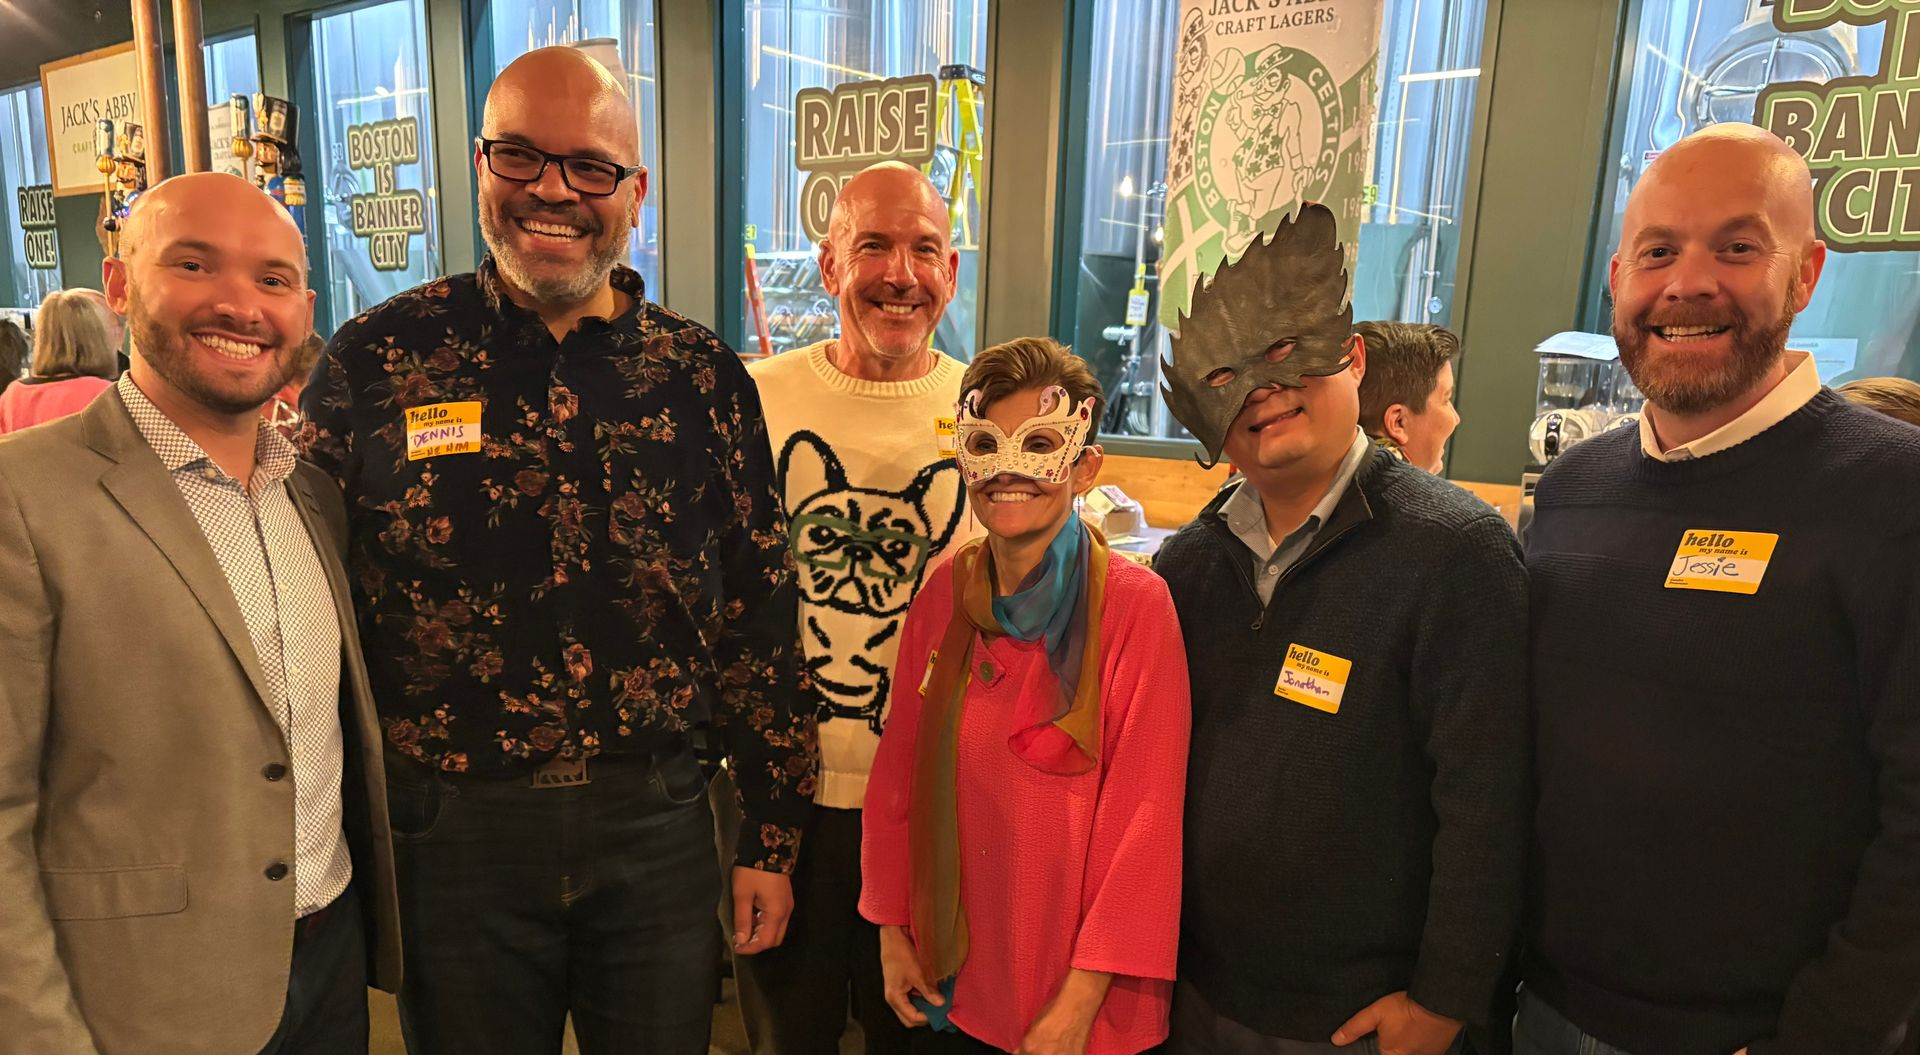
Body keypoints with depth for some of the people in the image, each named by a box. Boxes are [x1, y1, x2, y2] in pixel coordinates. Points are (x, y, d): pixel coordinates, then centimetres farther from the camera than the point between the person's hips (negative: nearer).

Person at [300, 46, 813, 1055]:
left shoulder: (704, 376, -1)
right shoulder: (376, 361, -4)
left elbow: (759, 616, 3)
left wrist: (770, 840, 4)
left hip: (659, 826, 1)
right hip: (452, 834, -1)